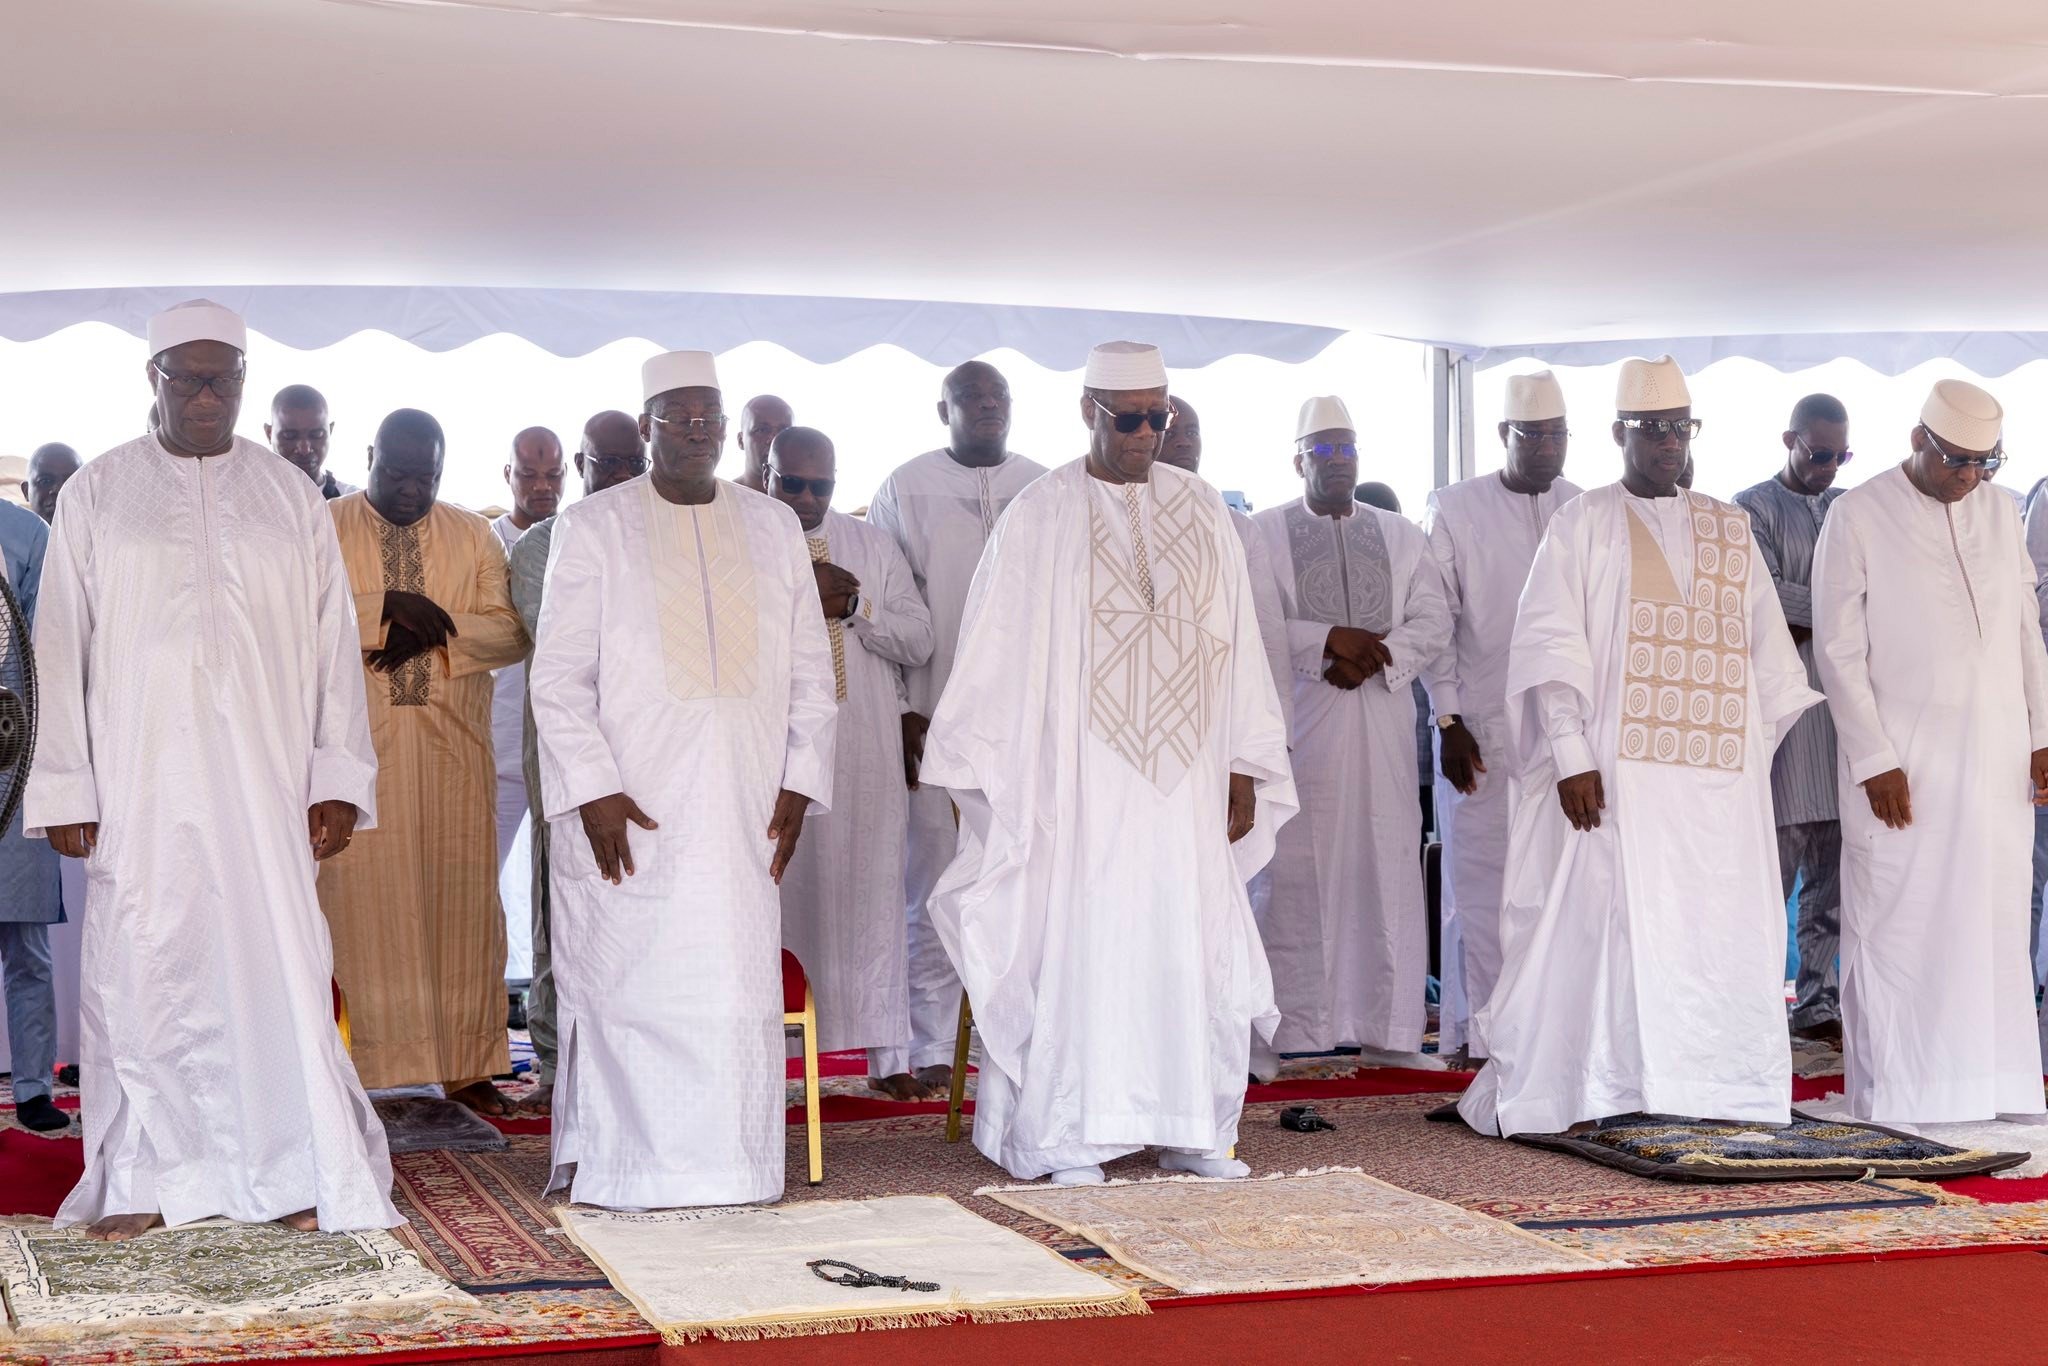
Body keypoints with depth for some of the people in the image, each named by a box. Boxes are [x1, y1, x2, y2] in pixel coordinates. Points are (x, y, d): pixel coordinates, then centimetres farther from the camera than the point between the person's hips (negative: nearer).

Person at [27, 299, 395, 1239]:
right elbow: (59, 650, 3)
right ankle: (147, 1177, 10)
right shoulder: (97, 496, 6)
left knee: (278, 957, -2)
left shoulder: (291, 500, 9)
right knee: (143, 966, 1)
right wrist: (64, 790, -3)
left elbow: (333, 649, 7)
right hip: (141, 782, 0)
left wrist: (338, 778, 0)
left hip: (265, 783, 1)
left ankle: (297, 1172, 5)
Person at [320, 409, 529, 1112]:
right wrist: (389, 604, -18)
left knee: (460, 897, 4)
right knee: (358, 901, -4)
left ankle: (467, 1064, 10)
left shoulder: (474, 536, 13)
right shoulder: (324, 527, 5)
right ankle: (353, 1061, 0)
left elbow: (511, 630, 2)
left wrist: (435, 628, -13)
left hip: (451, 747, 3)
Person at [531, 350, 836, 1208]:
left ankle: (727, 1163, 8)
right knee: (622, 976, -3)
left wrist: (799, 782, 3)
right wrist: (593, 790, -12)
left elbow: (811, 670, 13)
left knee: (737, 982, 1)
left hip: (744, 810, 3)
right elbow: (559, 676, -2)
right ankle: (601, 1159, 6)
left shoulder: (774, 528, 13)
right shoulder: (592, 529, 3)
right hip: (630, 810, -3)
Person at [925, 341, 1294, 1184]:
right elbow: (996, 649, -2)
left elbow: (1236, 646, 10)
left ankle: (1191, 1130, 12)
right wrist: (974, 771, -4)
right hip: (1078, 777, -3)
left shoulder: (1202, 513, 9)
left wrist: (1244, 768, 6)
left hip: (1184, 773, 3)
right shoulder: (1040, 516, -2)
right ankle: (1068, 1139, 4)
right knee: (1080, 944, -3)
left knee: (1195, 945, 2)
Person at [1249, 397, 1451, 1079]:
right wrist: (1329, 641, -14)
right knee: (1291, 873, -6)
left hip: (1384, 720, 3)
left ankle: (1386, 1027, 6)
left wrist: (1377, 656, -9)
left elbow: (1433, 620, 8)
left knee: (1386, 867, 1)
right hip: (1297, 720, -3)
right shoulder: (1264, 532, 6)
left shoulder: (1402, 536, 16)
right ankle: (1276, 1029, -4)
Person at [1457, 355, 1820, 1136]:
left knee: (1720, 928, 3)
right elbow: (1551, 645, -6)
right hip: (1616, 770, -4)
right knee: (1606, 920, -6)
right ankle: (1588, 1085, -1)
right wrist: (1572, 757, -15)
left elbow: (1765, 647, 16)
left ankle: (1712, 1084, 10)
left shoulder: (1729, 530, 16)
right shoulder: (1584, 524, 2)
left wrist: (1761, 746, 6)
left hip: (1719, 778, 4)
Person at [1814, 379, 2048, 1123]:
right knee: (1898, 925, -2)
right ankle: (1894, 1088, 4)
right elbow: (1839, 650, -6)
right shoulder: (1858, 517, -4)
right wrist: (1875, 762, -10)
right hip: (1903, 763, -4)